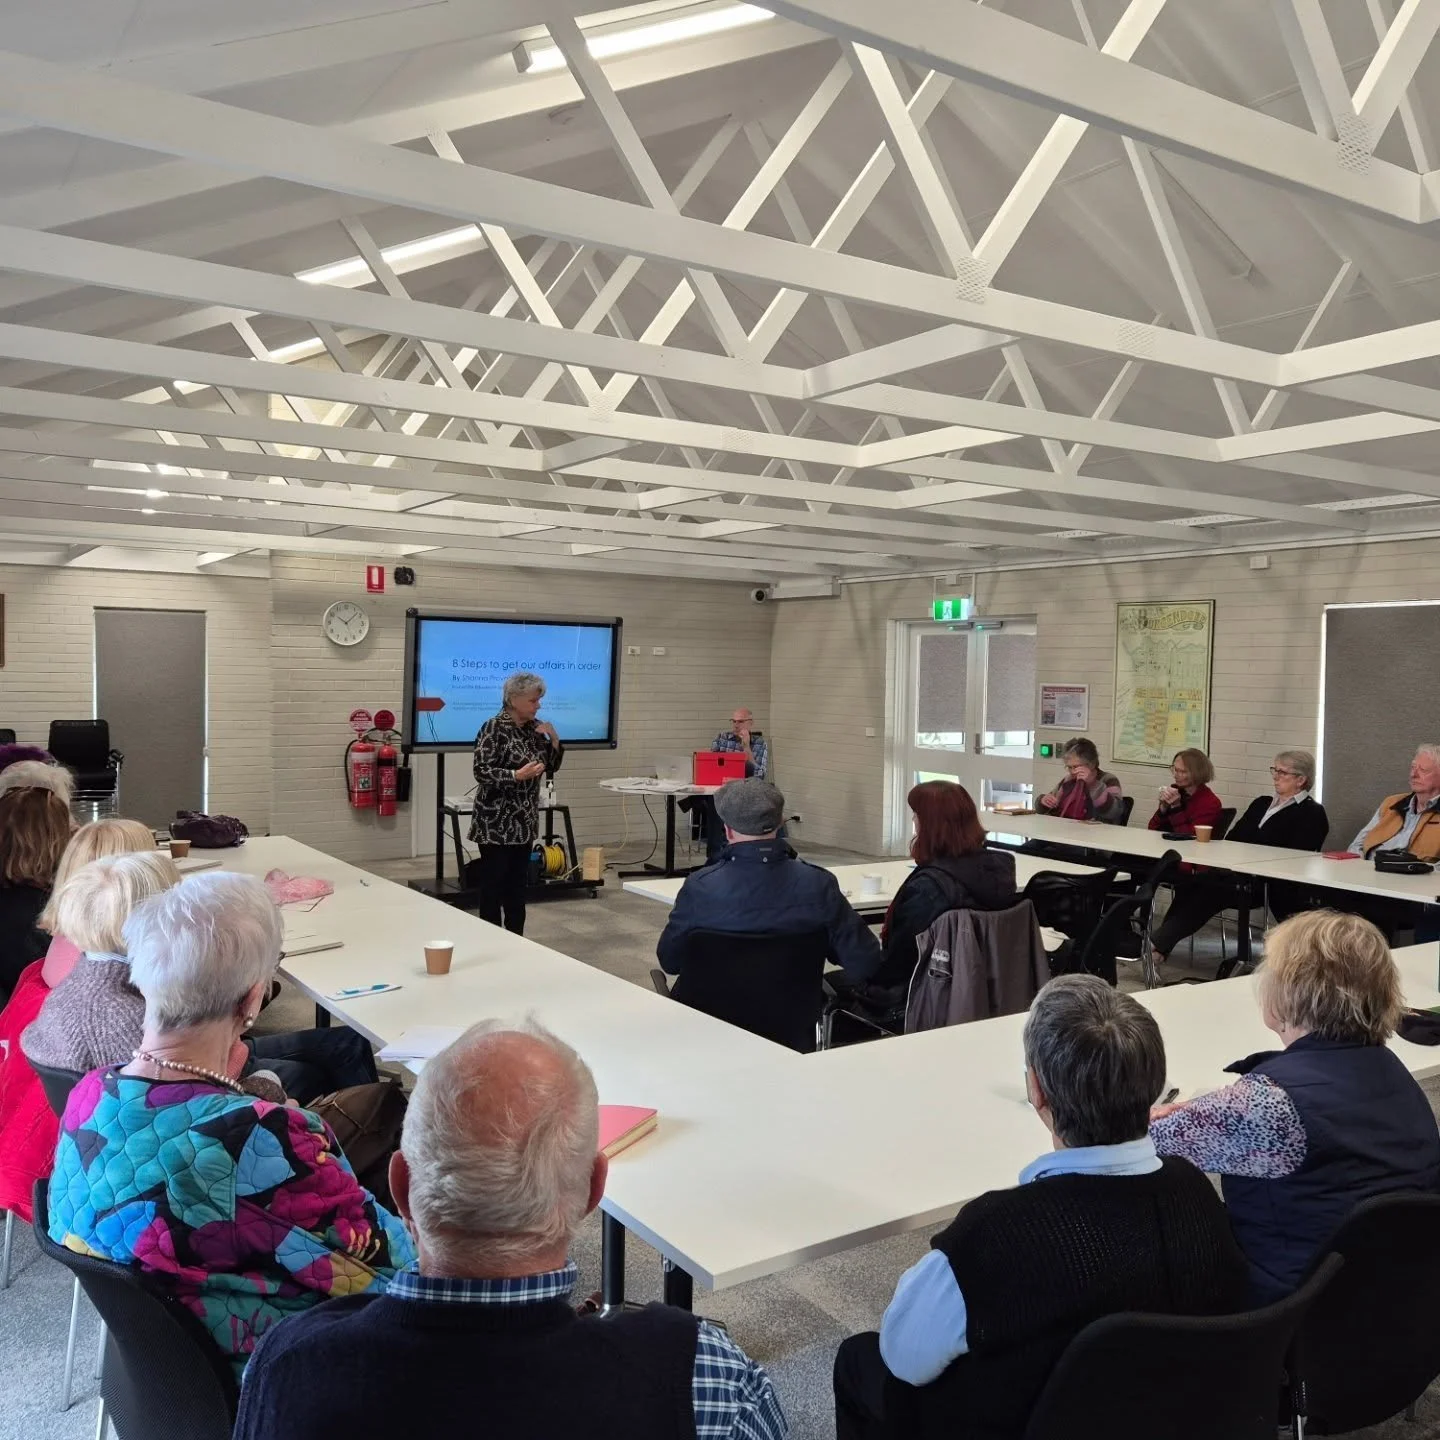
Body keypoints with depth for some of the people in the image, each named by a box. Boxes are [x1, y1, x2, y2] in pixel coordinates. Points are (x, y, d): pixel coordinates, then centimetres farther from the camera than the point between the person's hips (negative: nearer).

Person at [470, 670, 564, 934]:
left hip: (524, 822, 7)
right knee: (493, 886, -1)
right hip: (496, 822, -7)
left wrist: (555, 741, -3)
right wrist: (518, 775, -30)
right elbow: (481, 772, -19)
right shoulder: (494, 728, -13)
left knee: (518, 885, 12)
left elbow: (550, 769, 13)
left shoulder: (534, 728, 8)